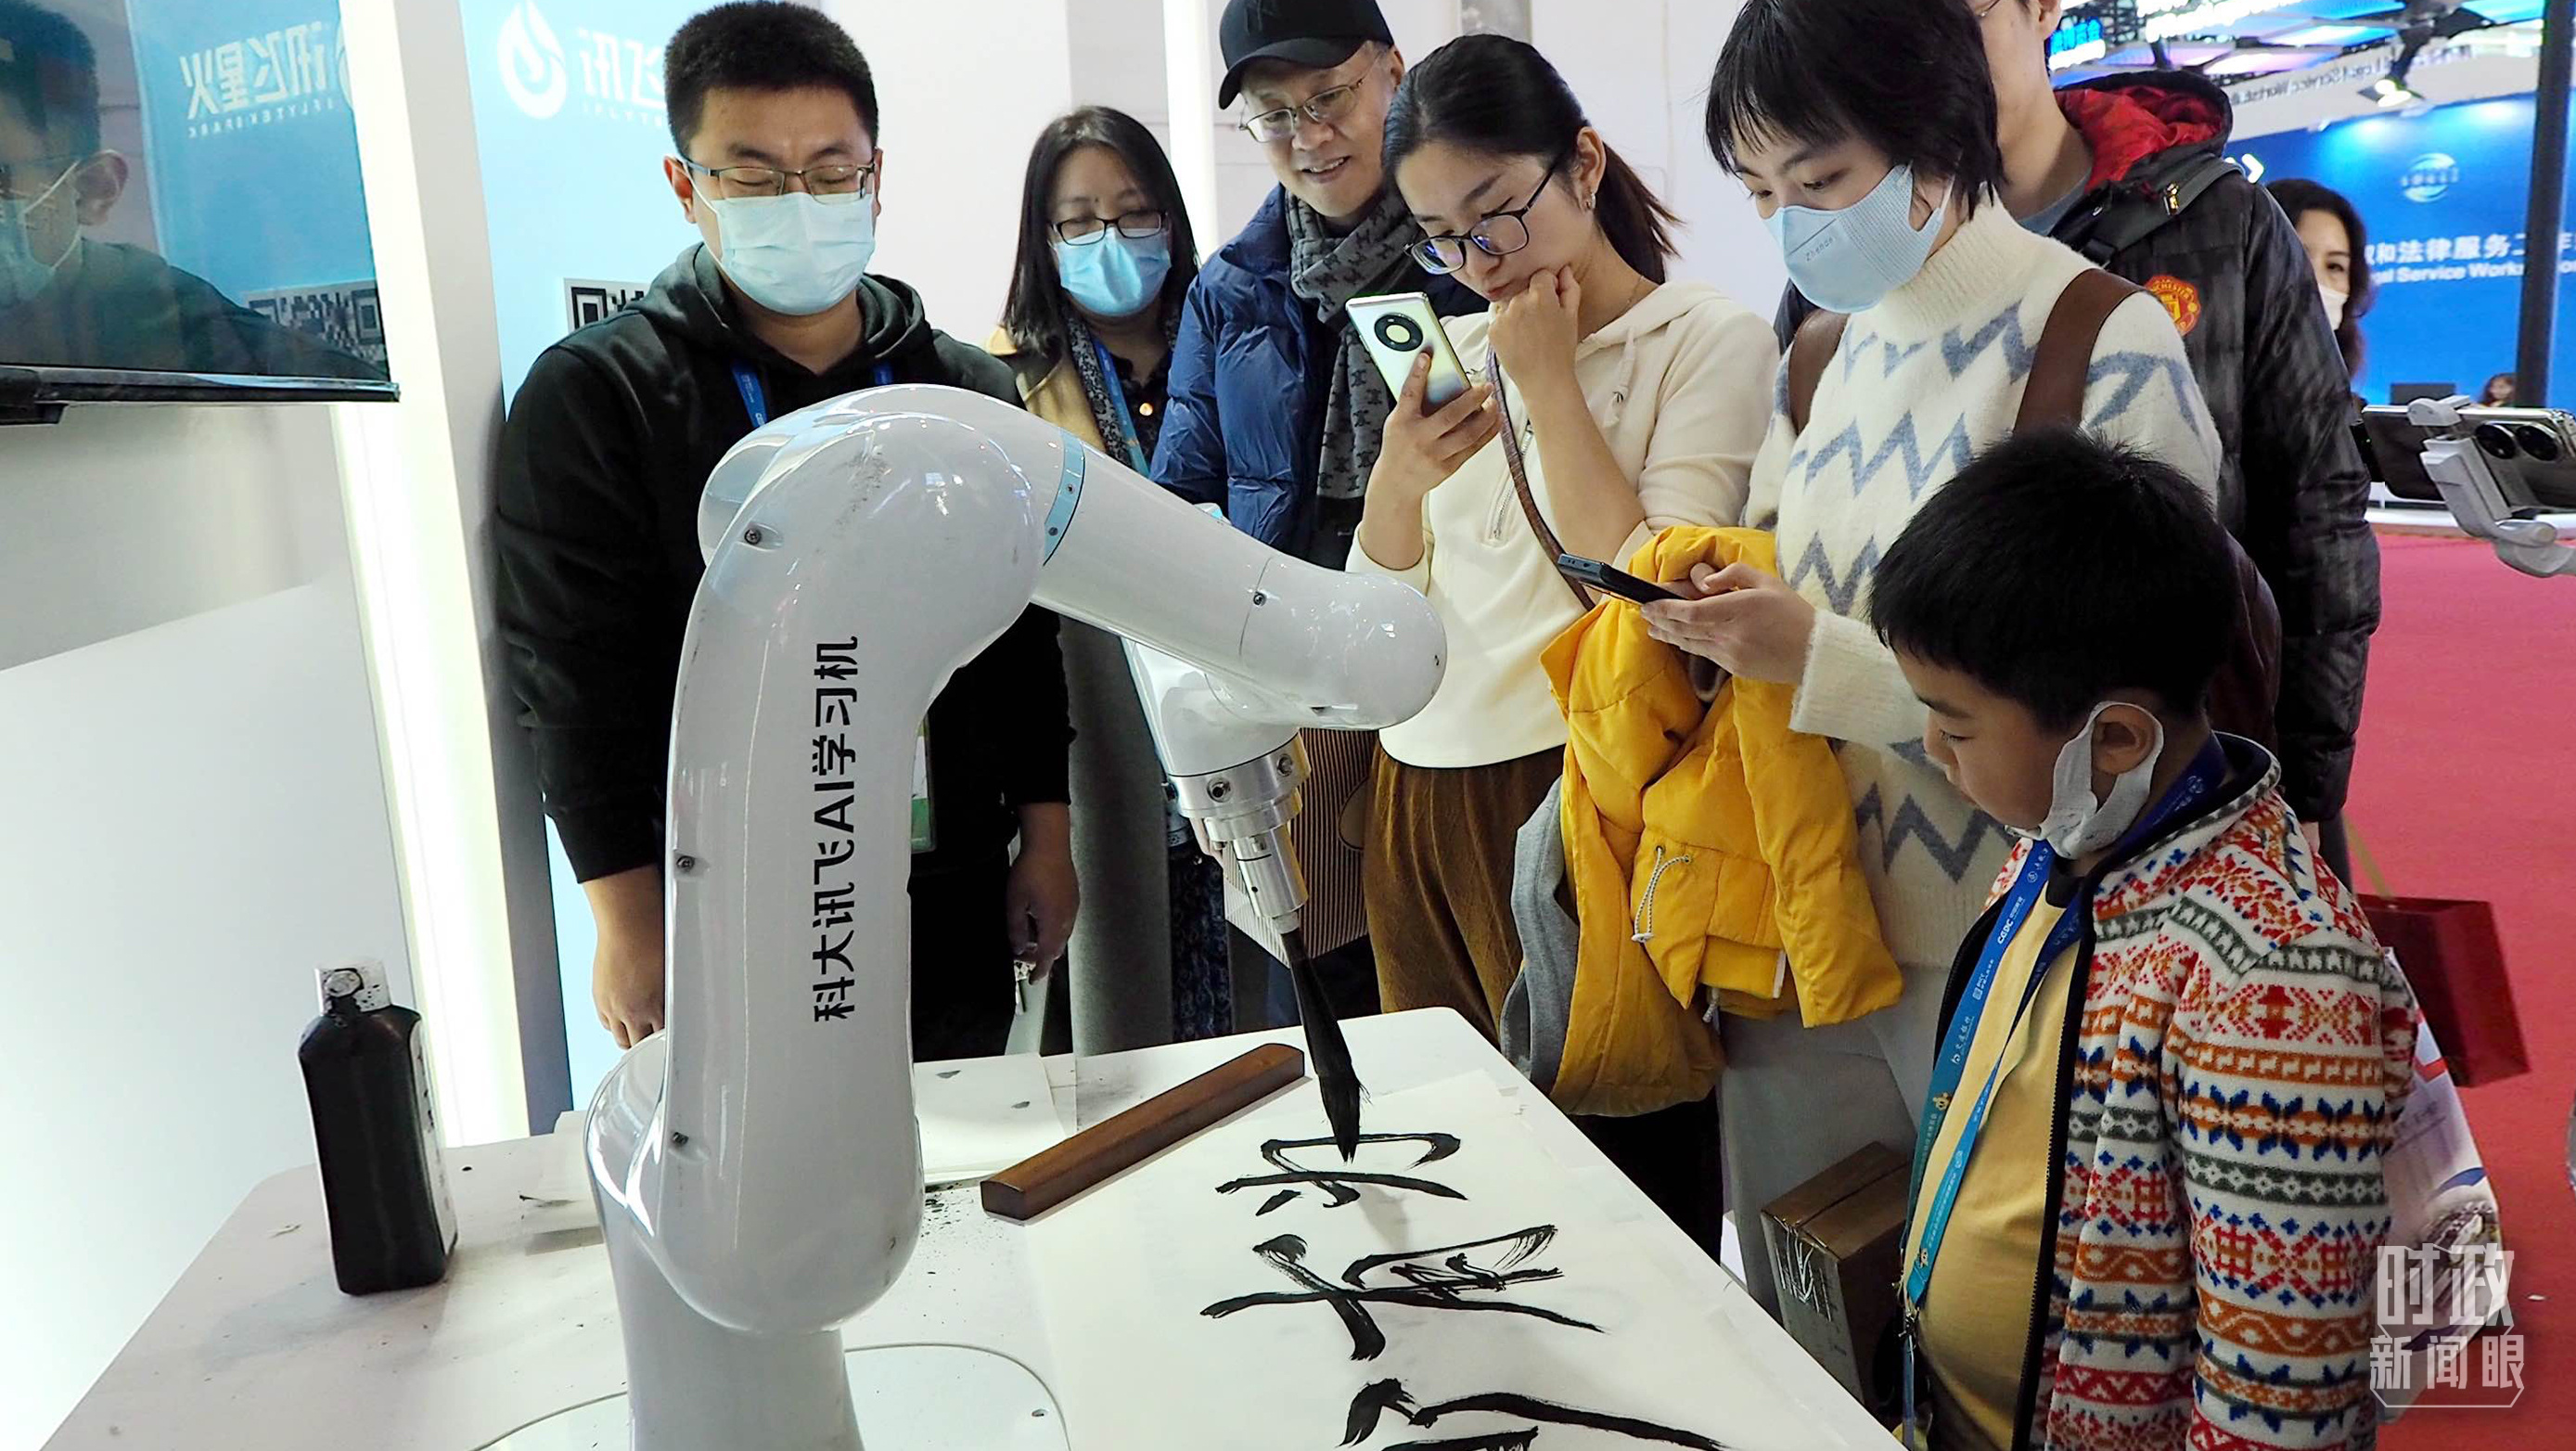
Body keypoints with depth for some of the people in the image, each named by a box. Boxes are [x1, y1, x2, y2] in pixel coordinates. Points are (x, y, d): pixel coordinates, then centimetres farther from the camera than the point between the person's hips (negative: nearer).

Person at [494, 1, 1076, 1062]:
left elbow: (1025, 642, 11)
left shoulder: (968, 395, 7)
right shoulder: (595, 397, -4)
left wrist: (1046, 843, 8)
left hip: (951, 902, 4)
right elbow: (578, 683, -8)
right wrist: (631, 922, -11)